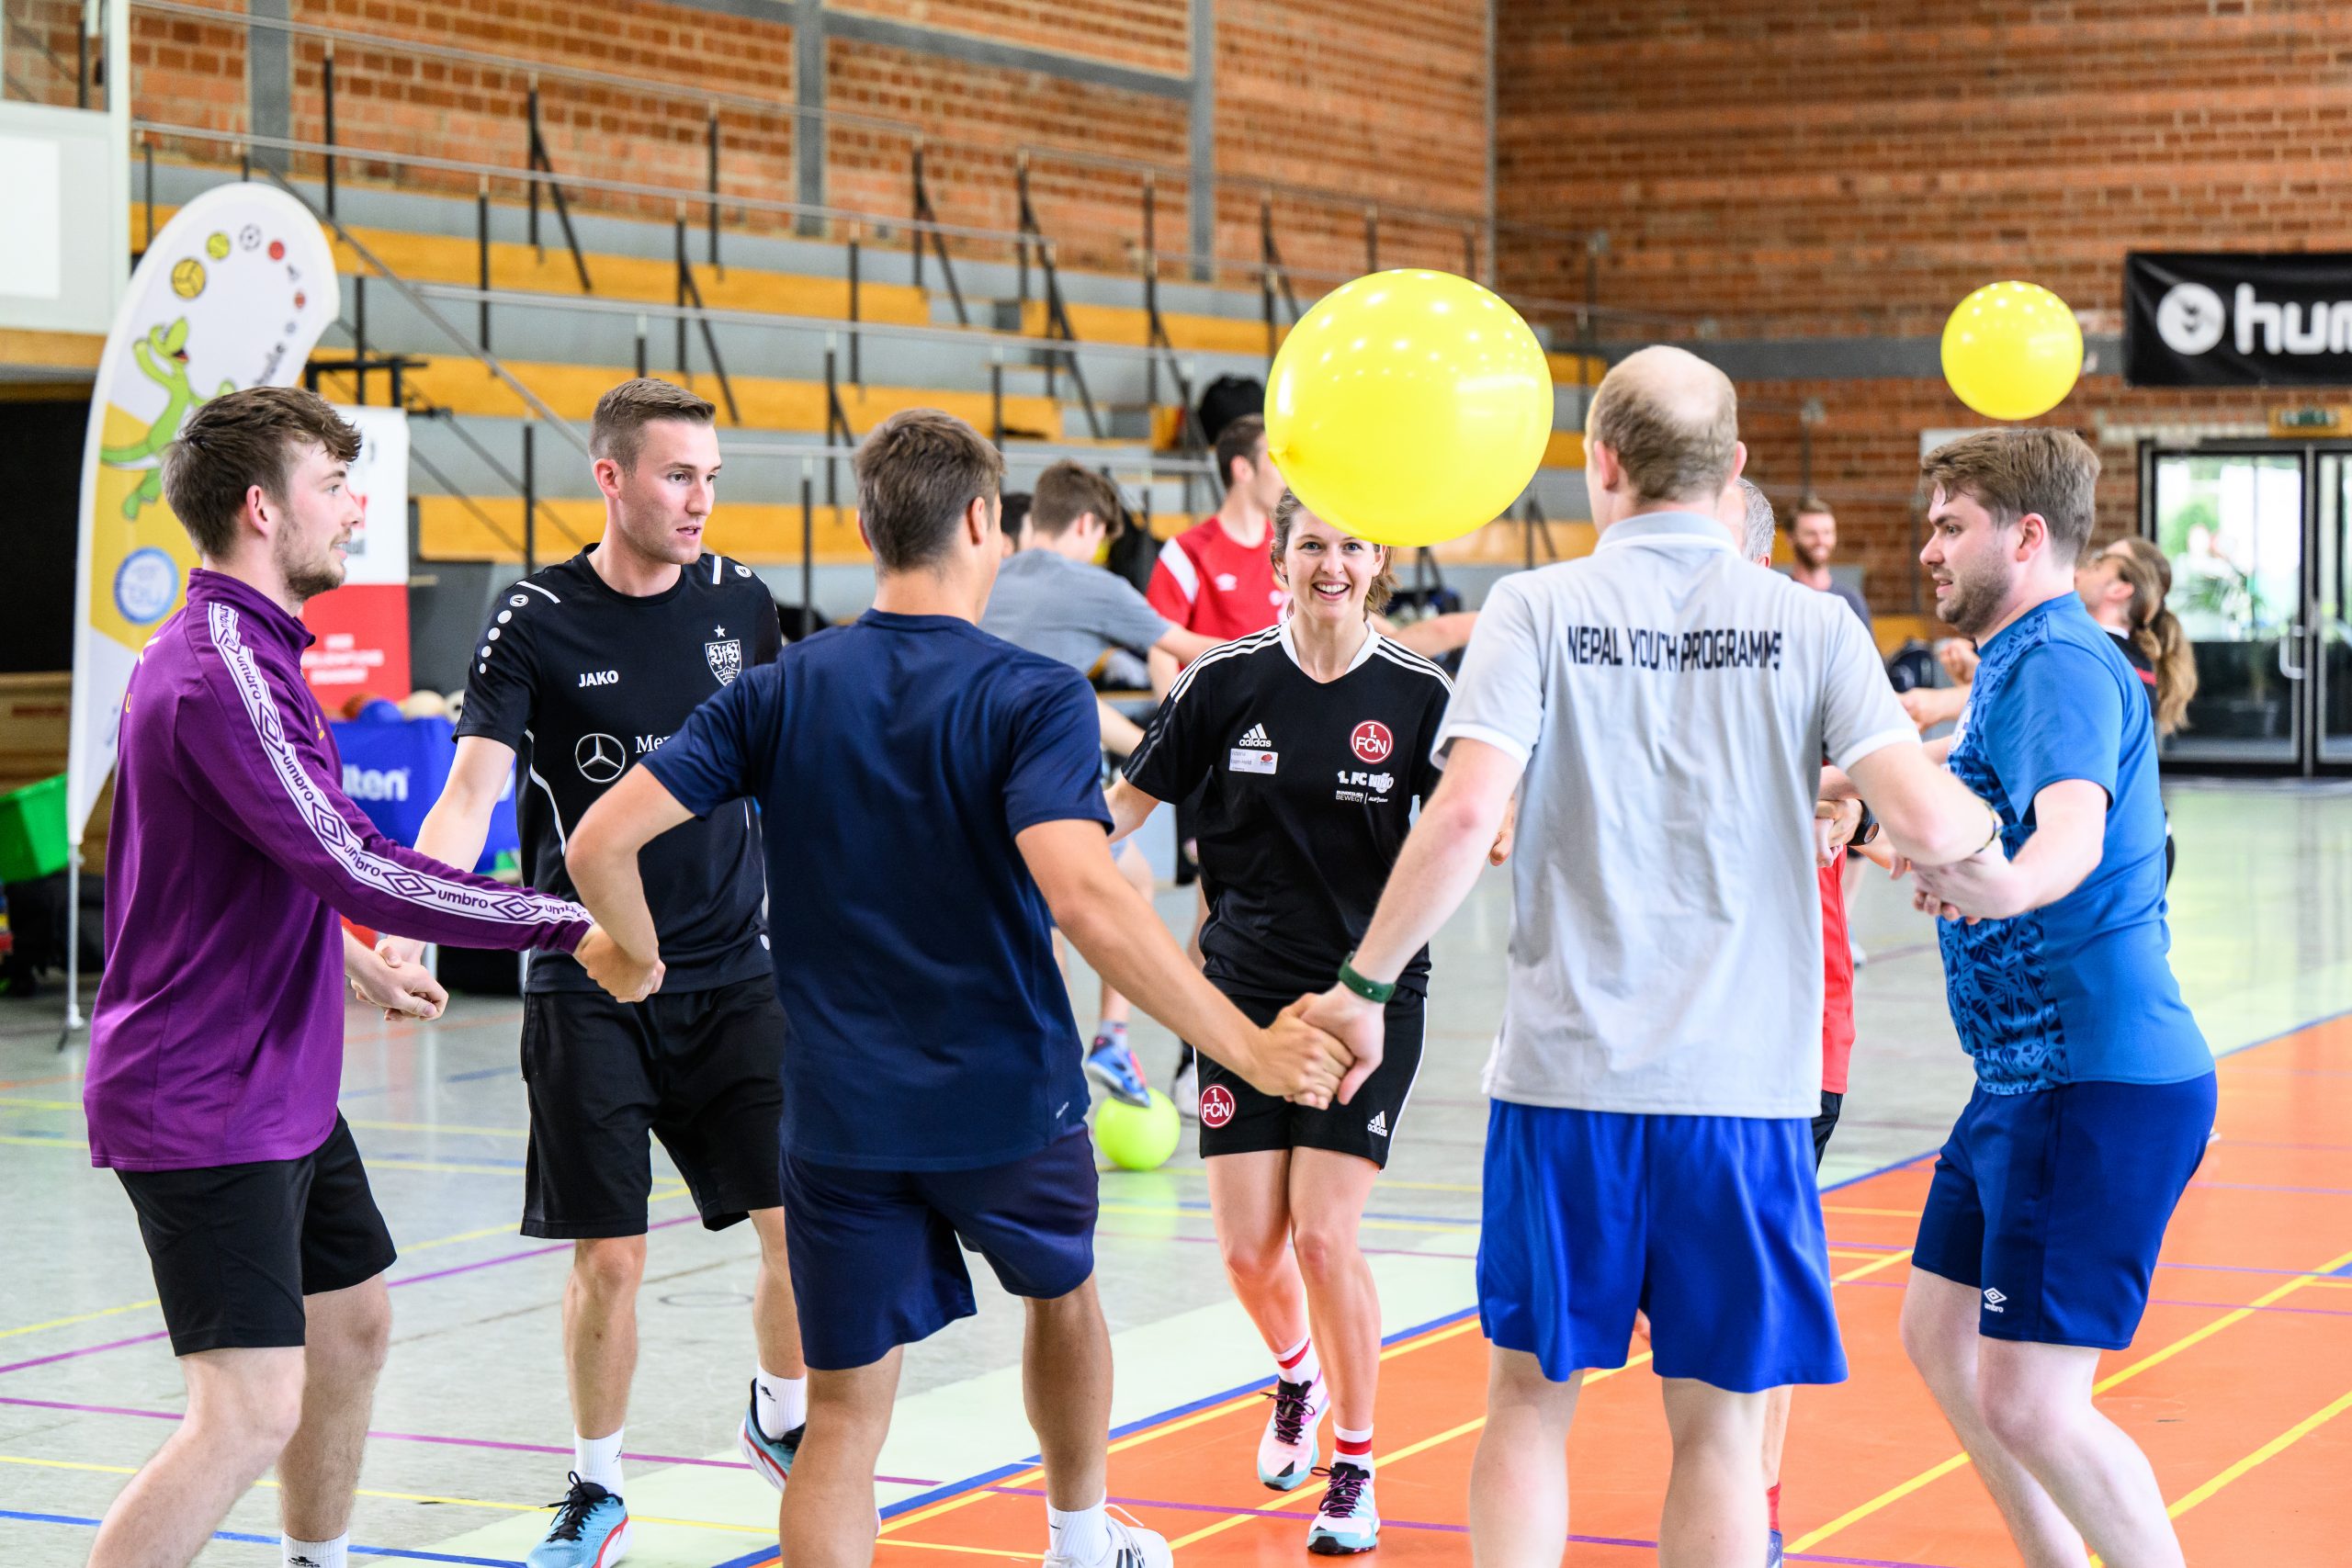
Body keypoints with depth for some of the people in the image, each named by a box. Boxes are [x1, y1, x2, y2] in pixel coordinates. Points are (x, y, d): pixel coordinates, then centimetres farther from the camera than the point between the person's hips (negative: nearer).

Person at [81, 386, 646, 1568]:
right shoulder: (222, 673, -21)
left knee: (351, 1328, 21)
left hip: (282, 1092, 11)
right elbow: (352, 867, -29)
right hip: (207, 1108, -11)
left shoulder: (241, 651, 13)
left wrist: (353, 960, 29)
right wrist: (573, 926, -25)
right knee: (249, 1414, -15)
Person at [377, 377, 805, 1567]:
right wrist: (406, 928, -30)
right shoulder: (534, 622, -8)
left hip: (734, 972, 3)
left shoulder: (739, 601, 3)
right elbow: (470, 794, -15)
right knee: (609, 1257, -3)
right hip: (587, 988, -3)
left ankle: (782, 1422, 28)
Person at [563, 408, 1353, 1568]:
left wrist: (642, 955, 15)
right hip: (1008, 1102, -1)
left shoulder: (780, 692, -1)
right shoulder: (1032, 697, -13)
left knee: (844, 1417, 5)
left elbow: (600, 842, -6)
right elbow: (1083, 897, -28)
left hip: (839, 1113, 1)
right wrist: (1251, 1050, -26)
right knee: (1062, 1294, 29)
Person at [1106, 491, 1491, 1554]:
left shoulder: (1420, 695, -4)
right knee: (1250, 1247, 1)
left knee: (1323, 1235, -10)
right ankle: (1296, 1376, 37)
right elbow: (1131, 800, 7)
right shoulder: (1226, 682, -1)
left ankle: (1354, 1471, 9)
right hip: (1244, 989, 2)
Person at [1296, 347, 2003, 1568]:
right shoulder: (1809, 624, 2)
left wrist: (1366, 986, -2)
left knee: (1531, 1397, 13)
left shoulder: (1538, 609, -1)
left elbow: (1465, 815, -12)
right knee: (1716, 1424, 8)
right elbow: (1925, 825, -7)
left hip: (1566, 1070, 0)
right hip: (1741, 1084, 0)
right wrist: (1987, 825, 16)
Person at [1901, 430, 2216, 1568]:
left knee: (2028, 1401, -13)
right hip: (2031, 1078, 11)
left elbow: (2074, 828, -37)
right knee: (1939, 1337, 18)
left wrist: (2008, 884, -56)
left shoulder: (2058, 663, -16)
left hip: (2095, 1086, -11)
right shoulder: (2015, 667, 16)